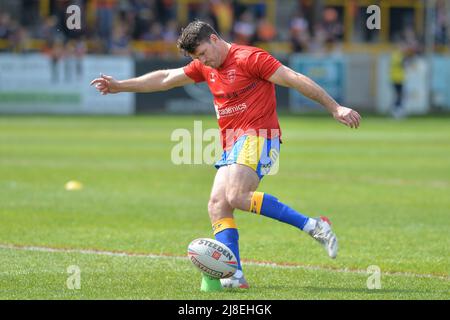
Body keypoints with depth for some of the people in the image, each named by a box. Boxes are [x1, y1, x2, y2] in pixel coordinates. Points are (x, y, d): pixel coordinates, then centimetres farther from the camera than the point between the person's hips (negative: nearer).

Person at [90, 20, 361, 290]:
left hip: (257, 138, -9)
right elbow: (165, 79, 28)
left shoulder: (248, 58, -7)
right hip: (232, 146, 9)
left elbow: (296, 79, -9)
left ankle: (313, 226, -25)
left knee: (236, 196, -28)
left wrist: (335, 108, -12)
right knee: (217, 205, -8)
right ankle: (234, 275, -17)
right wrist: (120, 86, 30)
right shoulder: (205, 67, 18)